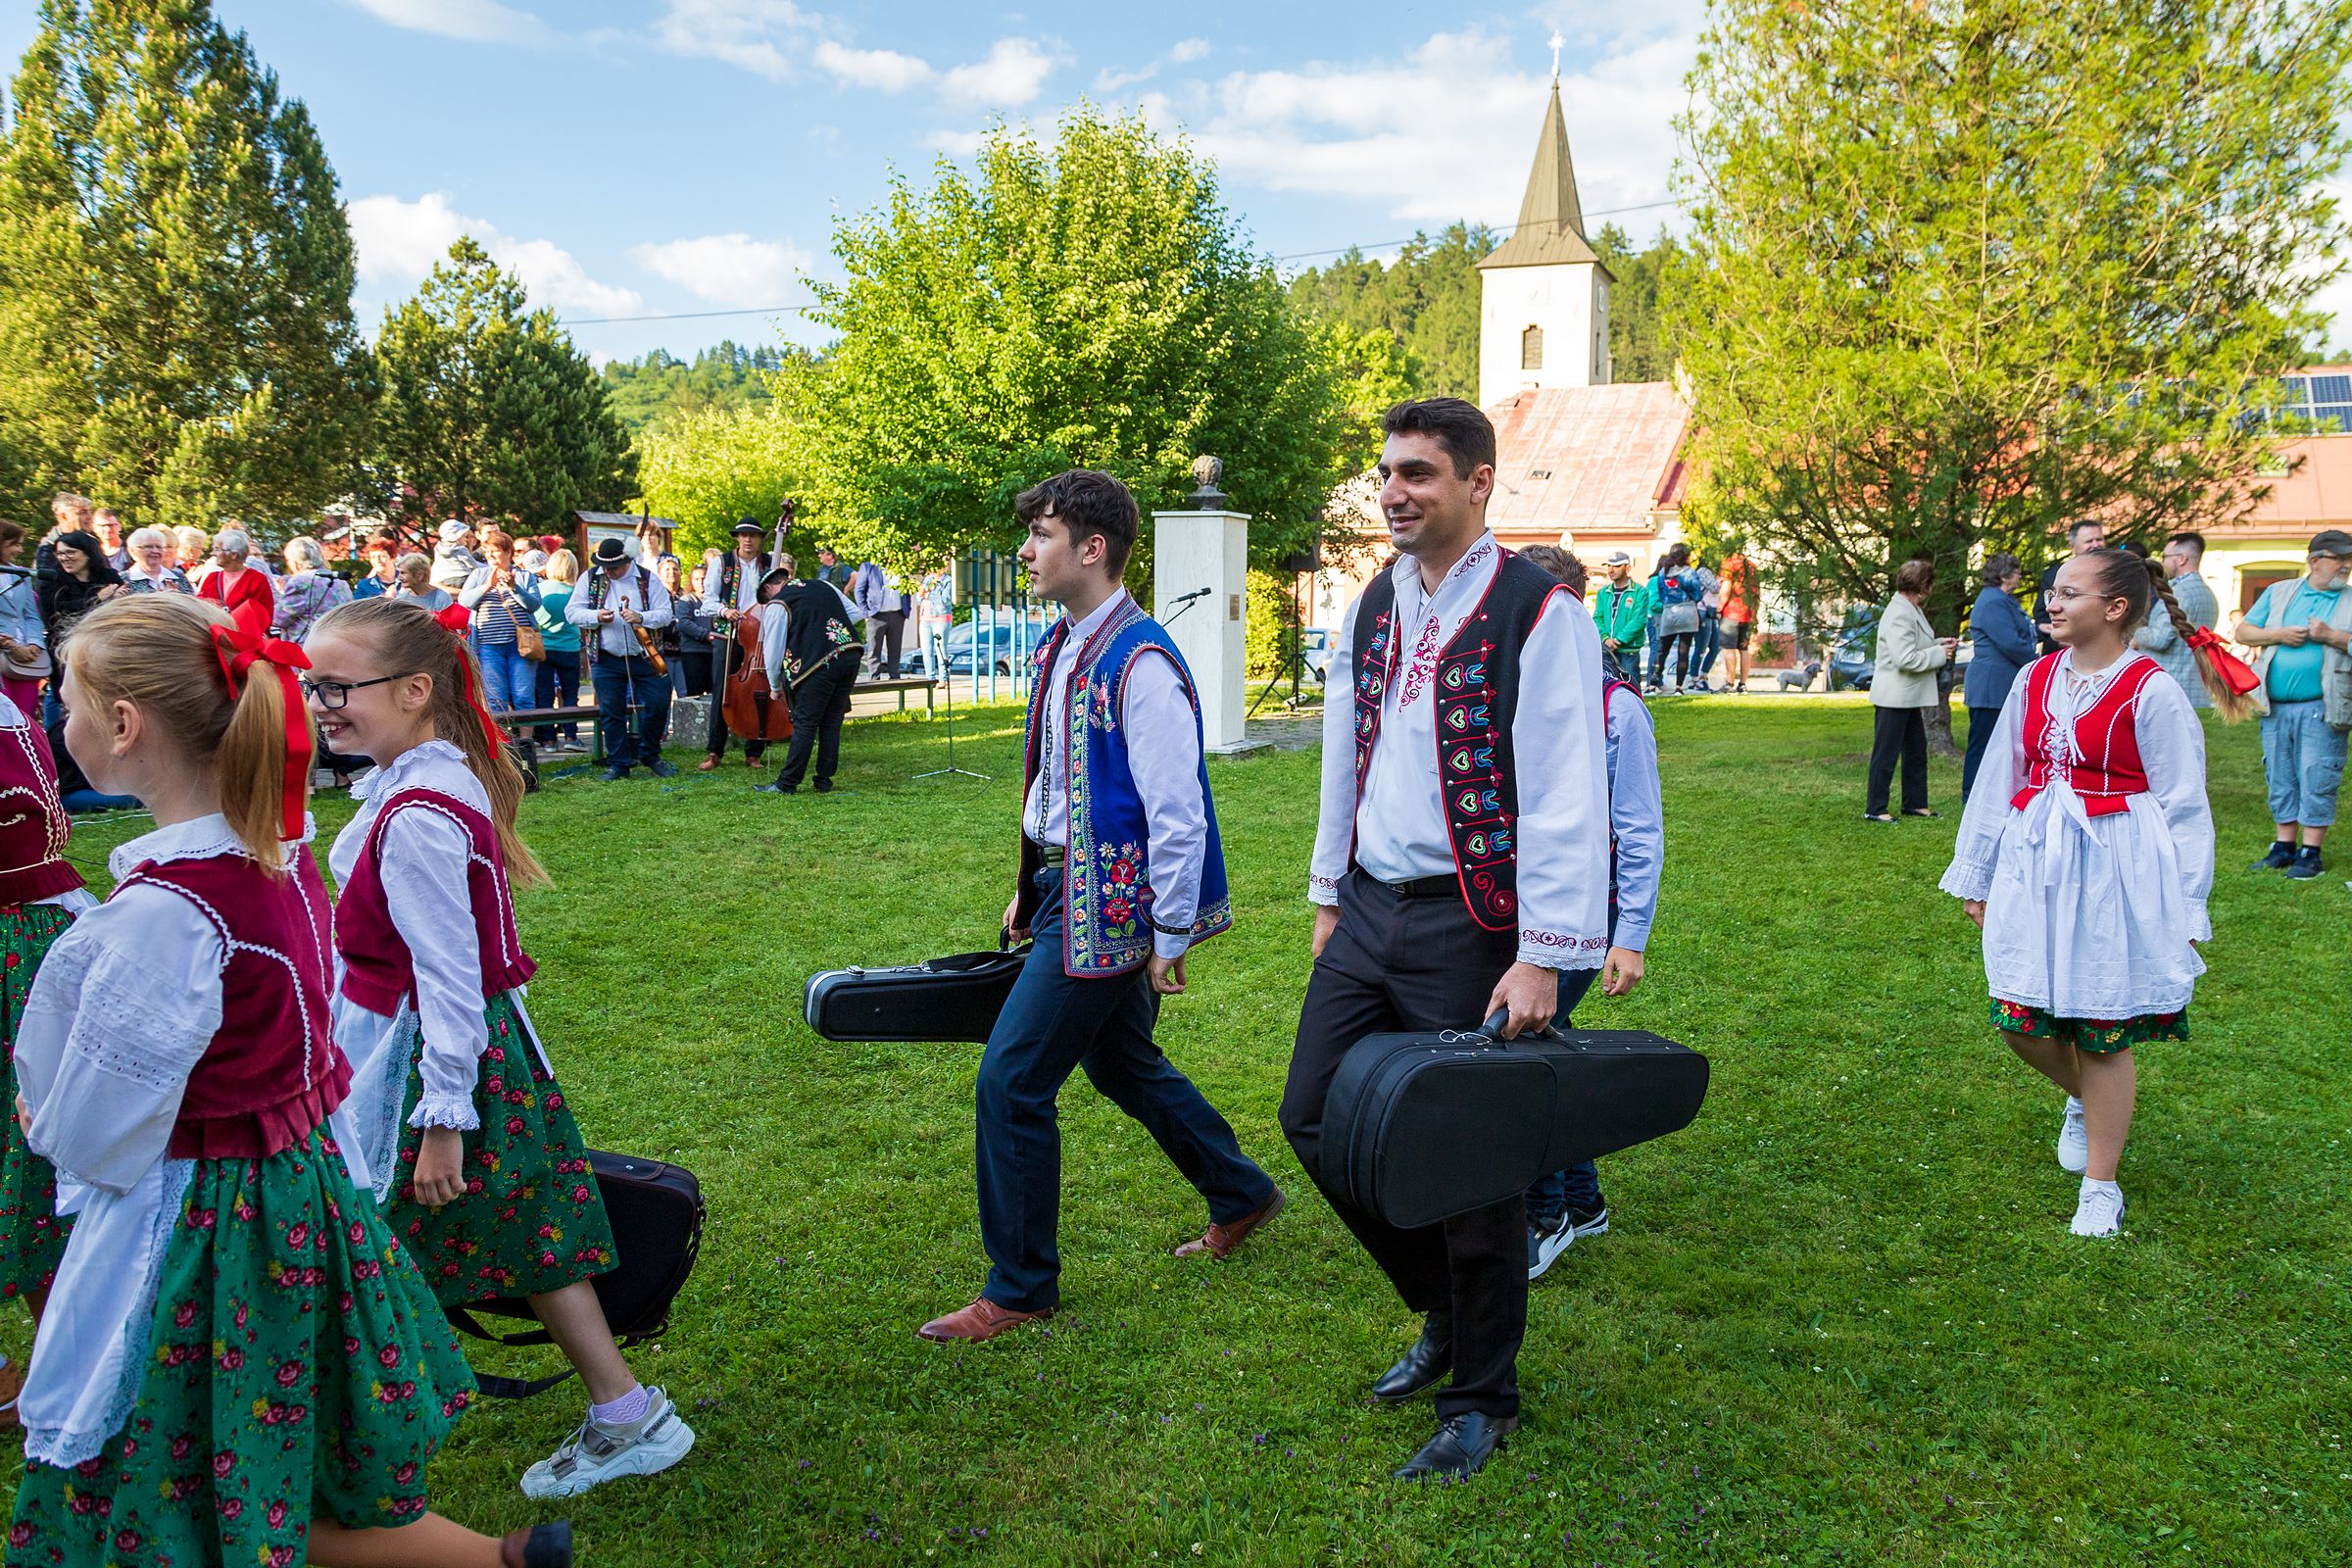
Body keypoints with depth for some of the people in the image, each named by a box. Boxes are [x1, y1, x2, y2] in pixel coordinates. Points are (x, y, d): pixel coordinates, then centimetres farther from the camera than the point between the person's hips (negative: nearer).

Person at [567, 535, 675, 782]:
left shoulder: (647, 579, -1)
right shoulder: (590, 579, 2)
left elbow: (666, 614, -5)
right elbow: (571, 611, 2)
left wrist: (641, 618, -24)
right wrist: (596, 616, -17)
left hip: (645, 657, 0)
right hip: (606, 659, 1)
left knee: (658, 705, -1)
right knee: (611, 712, 4)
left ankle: (649, 756, 20)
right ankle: (619, 764, 15)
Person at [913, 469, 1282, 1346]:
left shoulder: (1140, 664, -20)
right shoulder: (1061, 647, 9)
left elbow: (1177, 815, -20)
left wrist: (1171, 940, -16)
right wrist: (1030, 889, 20)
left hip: (1106, 907, -10)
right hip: (1068, 889, 10)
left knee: (1011, 1082, -6)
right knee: (1123, 1065, 22)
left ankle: (1019, 1289, 11)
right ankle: (1241, 1195, 42)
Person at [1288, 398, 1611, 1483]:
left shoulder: (1538, 613, -12)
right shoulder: (1372, 605, 10)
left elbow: (1566, 794, -16)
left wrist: (1543, 956, -19)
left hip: (1470, 927, -7)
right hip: (1369, 913, 7)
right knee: (1314, 1118, 9)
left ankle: (1482, 1401, 25)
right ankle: (1443, 1309, 33)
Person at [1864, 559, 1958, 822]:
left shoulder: (1912, 610, 11)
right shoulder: (1899, 615, -22)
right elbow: (1905, 658, -27)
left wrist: (1940, 643, 8)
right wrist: (1939, 654, -16)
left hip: (1909, 697, 11)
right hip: (1894, 697, -11)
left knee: (1916, 750, 17)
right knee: (1886, 754, -3)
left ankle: (1914, 804, 27)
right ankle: (1874, 809, 5)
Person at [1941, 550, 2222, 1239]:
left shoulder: (2152, 692, -9)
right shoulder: (2036, 679, 6)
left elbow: (2183, 808, -6)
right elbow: (1999, 780, 13)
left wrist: (2187, 911, -6)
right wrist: (1976, 873, 17)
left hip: (2115, 874, -5)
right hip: (2034, 867, 5)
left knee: (2101, 1037, 3)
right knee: (2021, 1020, 5)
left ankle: (2100, 1185, 20)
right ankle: (2083, 1101, 39)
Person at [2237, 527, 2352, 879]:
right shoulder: (2280, 592, 12)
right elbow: (2243, 631, 10)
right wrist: (2277, 635, -5)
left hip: (2320, 708, -3)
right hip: (2275, 706, 3)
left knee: (2316, 780, -3)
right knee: (2280, 780, 10)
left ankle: (2310, 854, 4)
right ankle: (2284, 847, 19)